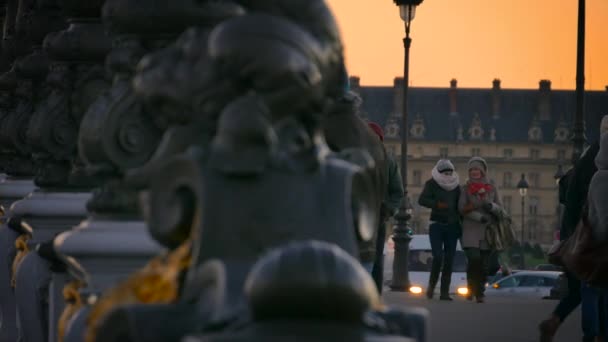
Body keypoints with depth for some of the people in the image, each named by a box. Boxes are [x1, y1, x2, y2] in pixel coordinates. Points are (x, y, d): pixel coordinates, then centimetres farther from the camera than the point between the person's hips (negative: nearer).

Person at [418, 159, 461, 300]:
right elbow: (422, 200, -12)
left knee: (449, 260, -1)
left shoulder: (456, 185, 12)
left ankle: (444, 292, 1)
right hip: (436, 225, -3)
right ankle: (431, 285, 6)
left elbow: (460, 206, 17)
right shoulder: (432, 184, 1)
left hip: (452, 226, 4)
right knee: (438, 257, -15)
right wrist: (437, 204, -28)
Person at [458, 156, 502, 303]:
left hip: (487, 231, 2)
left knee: (484, 263, -2)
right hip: (471, 230, -2)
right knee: (474, 258, -18)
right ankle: (471, 287, 1)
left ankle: (480, 293, 8)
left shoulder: (492, 188, 12)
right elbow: (462, 209, -2)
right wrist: (479, 216, -16)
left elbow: (499, 207, 9)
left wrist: (491, 206, -13)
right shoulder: (466, 188, 7)